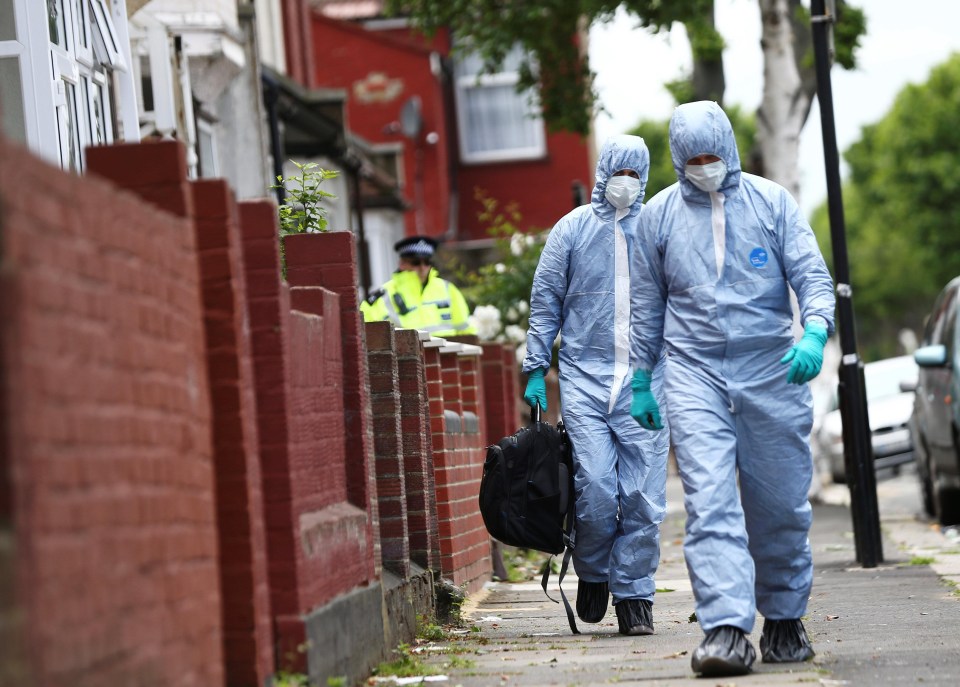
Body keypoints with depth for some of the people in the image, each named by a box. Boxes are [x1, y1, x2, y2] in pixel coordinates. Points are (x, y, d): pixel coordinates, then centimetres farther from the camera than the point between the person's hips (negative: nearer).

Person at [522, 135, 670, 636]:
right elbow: (545, 301, 10)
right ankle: (593, 573, 16)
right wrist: (536, 369, 5)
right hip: (585, 375, -1)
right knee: (595, 487, -10)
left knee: (643, 496, -3)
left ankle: (633, 595, 7)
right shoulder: (574, 229, 8)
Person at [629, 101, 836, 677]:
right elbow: (647, 305, 15)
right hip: (694, 375, 0)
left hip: (771, 371, 0)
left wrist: (815, 333, -21)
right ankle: (726, 629, -20)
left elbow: (812, 275, -2)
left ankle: (784, 620, 23)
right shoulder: (659, 215, 7)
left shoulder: (772, 202, 3)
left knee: (781, 506, 6)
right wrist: (641, 380, 16)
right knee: (710, 504, -13)